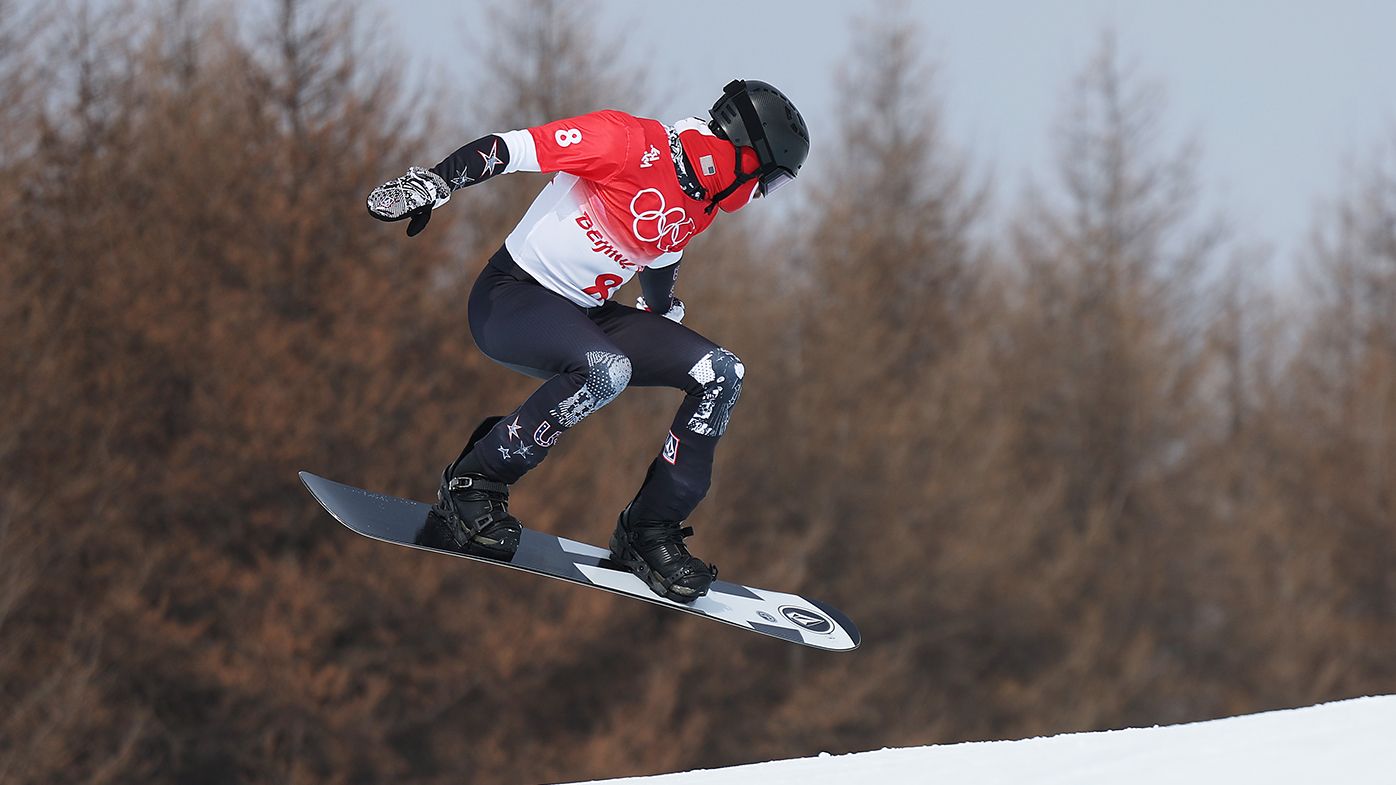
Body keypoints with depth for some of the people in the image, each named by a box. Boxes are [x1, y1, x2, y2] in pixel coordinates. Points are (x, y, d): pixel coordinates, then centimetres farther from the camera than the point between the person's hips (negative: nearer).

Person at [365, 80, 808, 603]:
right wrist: (429, 186, -29)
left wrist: (666, 331, 41)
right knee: (606, 371, -37)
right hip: (512, 298, -8)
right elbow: (510, 148, -21)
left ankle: (650, 531, 1)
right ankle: (473, 482, -20)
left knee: (721, 375, -5)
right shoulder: (629, 142, -19)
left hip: (588, 316, 8)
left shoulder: (702, 205, 7)